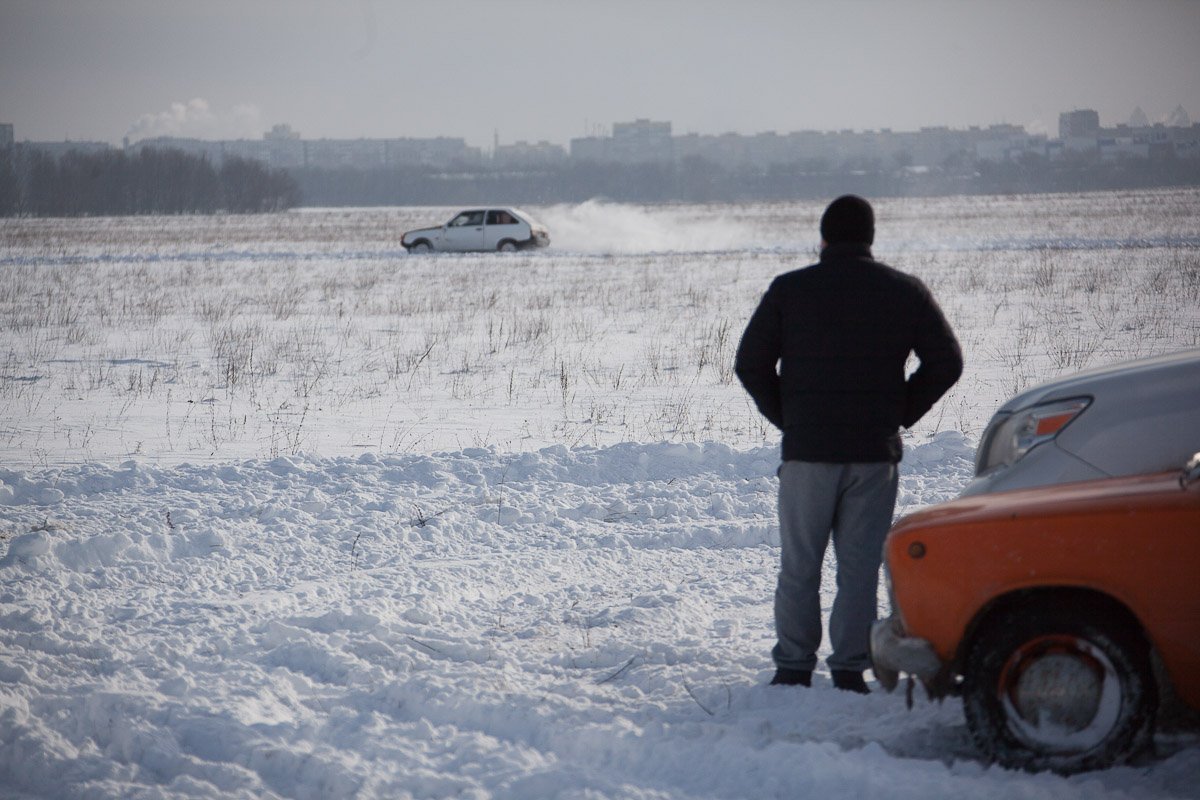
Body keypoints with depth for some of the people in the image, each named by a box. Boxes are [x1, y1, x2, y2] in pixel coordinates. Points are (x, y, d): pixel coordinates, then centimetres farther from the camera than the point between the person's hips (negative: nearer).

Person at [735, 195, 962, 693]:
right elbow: (946, 362, 4)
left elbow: (750, 364, 1)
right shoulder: (904, 292, 3)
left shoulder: (788, 290, 1)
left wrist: (786, 418, 10)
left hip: (807, 451, -1)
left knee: (799, 567, 7)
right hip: (875, 455, 1)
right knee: (860, 567, 5)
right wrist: (899, 415, 9)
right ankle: (850, 670, 4)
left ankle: (793, 668, 8)